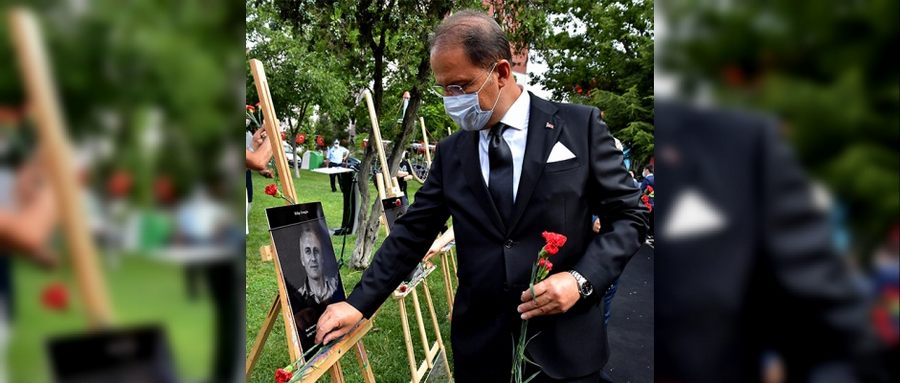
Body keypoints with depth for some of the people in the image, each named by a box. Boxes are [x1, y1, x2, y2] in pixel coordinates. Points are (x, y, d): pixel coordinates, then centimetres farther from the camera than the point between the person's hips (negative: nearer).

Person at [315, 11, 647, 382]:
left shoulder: (580, 126, -5)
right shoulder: (450, 152, 5)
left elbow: (629, 215, -2)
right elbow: (412, 233, 7)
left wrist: (582, 278, -16)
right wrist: (358, 304, 0)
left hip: (563, 344, -2)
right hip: (480, 345, 3)